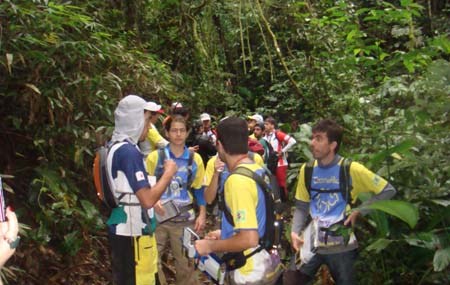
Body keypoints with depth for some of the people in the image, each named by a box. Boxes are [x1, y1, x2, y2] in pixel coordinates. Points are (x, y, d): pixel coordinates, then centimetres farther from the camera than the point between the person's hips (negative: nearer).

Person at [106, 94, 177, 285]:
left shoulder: (114, 147, 9)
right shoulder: (129, 151, -20)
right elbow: (147, 200, -24)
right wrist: (168, 173, -12)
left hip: (121, 228, 10)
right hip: (133, 232, -9)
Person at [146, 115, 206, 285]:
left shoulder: (195, 159, 5)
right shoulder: (155, 157, -2)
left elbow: (199, 189, 11)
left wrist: (202, 215, 2)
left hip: (184, 220, 1)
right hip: (158, 217, -1)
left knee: (186, 263, 10)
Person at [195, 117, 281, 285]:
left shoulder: (237, 179, -23)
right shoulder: (259, 171, 4)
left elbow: (249, 239, -27)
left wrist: (210, 246, -14)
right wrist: (224, 233, 18)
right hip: (265, 264, 8)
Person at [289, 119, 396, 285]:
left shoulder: (351, 169, -12)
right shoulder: (307, 169, -1)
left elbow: (388, 191, -6)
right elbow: (301, 207, 7)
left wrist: (359, 211, -11)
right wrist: (295, 232, -10)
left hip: (341, 246, -3)